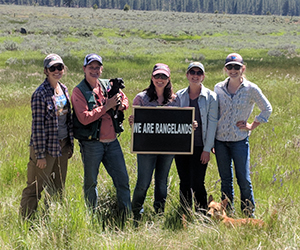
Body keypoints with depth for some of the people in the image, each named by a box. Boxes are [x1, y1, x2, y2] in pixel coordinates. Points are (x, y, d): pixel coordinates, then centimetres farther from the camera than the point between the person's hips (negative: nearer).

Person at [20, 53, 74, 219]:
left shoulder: (63, 89, 8)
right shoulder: (40, 94, -15)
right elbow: (37, 125, -16)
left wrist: (70, 144, 13)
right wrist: (40, 154, -17)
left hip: (62, 145, 7)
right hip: (46, 146, -7)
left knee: (58, 187, 15)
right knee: (35, 188, -2)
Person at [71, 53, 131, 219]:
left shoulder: (108, 85, 9)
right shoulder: (79, 91, -7)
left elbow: (124, 100, 22)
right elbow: (84, 118, -17)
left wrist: (120, 104, -3)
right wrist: (106, 107, -18)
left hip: (112, 142, 5)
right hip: (91, 143, -5)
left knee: (122, 179, 6)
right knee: (90, 182, 7)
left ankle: (127, 214, 16)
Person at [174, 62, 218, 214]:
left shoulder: (210, 96, -2)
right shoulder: (179, 96, 7)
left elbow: (212, 123, -3)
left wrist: (207, 149, -7)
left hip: (200, 146, -3)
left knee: (197, 183, -5)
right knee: (184, 183, 7)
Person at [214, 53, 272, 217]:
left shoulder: (251, 89, -4)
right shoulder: (218, 88, 5)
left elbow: (267, 109, 7)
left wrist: (252, 126, 1)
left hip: (240, 140, -3)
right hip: (220, 140, 3)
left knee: (244, 180, -3)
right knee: (225, 180, 8)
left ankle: (250, 215, 11)